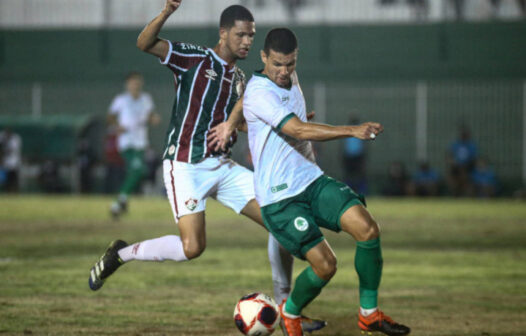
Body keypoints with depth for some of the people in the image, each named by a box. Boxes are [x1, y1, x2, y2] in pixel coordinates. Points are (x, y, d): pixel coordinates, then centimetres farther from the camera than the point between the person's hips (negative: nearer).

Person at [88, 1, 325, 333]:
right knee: (192, 247, -20)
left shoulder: (240, 78, 16)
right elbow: (145, 43, -17)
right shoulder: (195, 58, -5)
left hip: (222, 165, 7)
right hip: (186, 166, -7)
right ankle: (121, 254, 6)